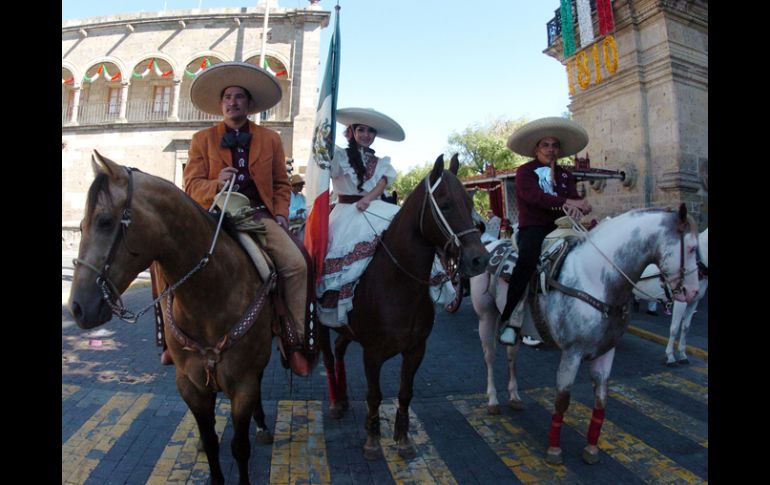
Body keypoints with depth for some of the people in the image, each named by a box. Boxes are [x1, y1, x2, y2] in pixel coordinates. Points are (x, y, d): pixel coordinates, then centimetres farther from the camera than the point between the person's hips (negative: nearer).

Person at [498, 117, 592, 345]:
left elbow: (574, 198, 5)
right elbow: (533, 195, -15)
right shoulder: (525, 172, 5)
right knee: (526, 262, -32)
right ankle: (509, 320, -26)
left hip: (560, 227, 5)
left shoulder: (565, 175, 21)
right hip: (532, 228, -5)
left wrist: (580, 206, -20)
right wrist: (565, 203, -26)